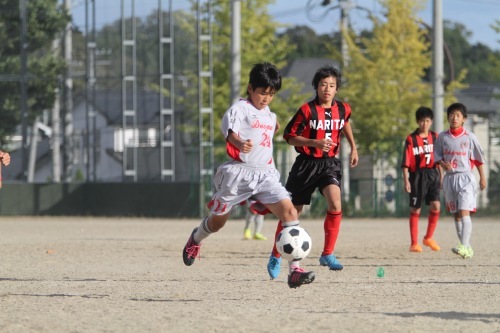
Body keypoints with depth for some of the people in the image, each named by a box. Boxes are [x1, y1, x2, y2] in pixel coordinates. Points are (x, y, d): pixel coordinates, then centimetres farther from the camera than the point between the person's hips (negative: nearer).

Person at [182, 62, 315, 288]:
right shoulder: (240, 109, -7)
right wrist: (240, 144, -47)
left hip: (265, 175, 5)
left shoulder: (271, 117, 17)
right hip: (238, 172, -5)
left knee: (289, 211, -17)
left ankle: (294, 271, -22)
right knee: (217, 221, 10)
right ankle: (196, 239, 48)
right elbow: (229, 130, -27)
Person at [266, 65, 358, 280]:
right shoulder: (307, 110, -13)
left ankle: (327, 255, -9)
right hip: (307, 163, -3)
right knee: (292, 211, 5)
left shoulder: (343, 110, 1)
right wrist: (315, 143, -23)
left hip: (330, 163, 3)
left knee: (335, 205, -21)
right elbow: (289, 136, -12)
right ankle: (275, 257, 22)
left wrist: (353, 147, 24)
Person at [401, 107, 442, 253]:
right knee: (415, 209, 2)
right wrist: (406, 180, -11)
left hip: (433, 174, 3)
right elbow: (406, 162, -5)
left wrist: (440, 177, 13)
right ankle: (414, 243, 10)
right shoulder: (411, 139, -3)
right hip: (418, 175, -3)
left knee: (436, 206, -9)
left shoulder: (435, 137, 9)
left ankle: (428, 238, 11)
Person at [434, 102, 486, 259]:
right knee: (456, 215, 8)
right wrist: (443, 164, -11)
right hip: (449, 177, 4)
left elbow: (478, 158, 4)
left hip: (465, 177, -4)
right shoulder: (442, 137, 4)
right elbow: (437, 155, 11)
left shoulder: (469, 137, -4)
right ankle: (467, 248, 17)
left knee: (464, 212, -18)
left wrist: (482, 177, 7)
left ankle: (464, 246, -28)